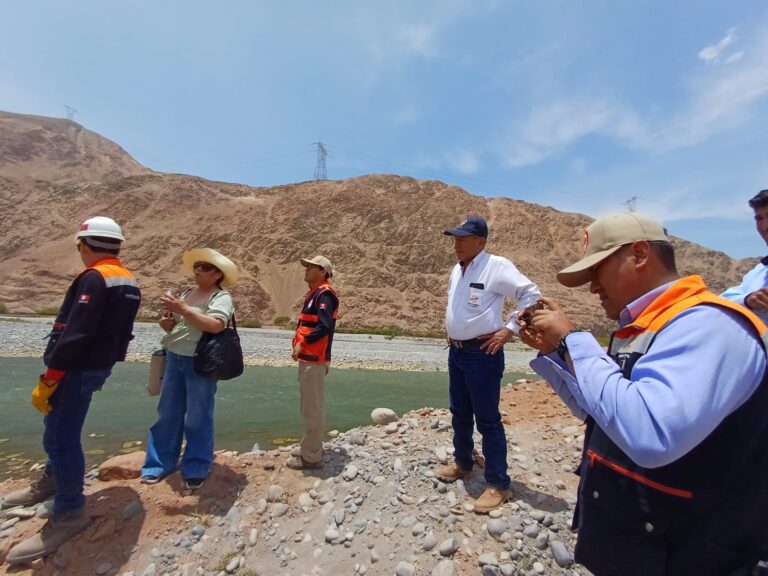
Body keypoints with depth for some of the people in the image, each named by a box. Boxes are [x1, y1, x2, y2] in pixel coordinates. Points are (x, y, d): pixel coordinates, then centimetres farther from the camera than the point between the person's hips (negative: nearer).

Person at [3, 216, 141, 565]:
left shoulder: (94, 278, -20)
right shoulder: (128, 281, 9)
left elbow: (74, 335, -24)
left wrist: (47, 380, -18)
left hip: (78, 369, -10)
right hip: (97, 366, 10)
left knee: (60, 438, 0)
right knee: (60, 428, 27)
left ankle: (70, 514, 11)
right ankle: (52, 481, 45)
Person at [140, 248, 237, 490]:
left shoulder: (221, 297, -9)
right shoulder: (187, 294, 13)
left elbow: (216, 325, -27)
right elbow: (173, 327, 20)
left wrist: (183, 309, -26)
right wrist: (166, 321, -3)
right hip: (174, 359, 7)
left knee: (197, 419, 4)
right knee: (168, 414, 16)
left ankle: (196, 469, 20)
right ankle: (160, 463, 32)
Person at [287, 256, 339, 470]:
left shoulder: (324, 293, -13)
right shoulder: (315, 293, 18)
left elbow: (325, 326, -25)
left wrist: (302, 343, -18)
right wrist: (300, 346, 10)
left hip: (314, 360, -10)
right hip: (308, 359, 10)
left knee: (313, 409, -1)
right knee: (310, 408, 18)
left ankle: (311, 457, 10)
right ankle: (311, 449, 31)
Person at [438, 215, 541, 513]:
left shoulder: (497, 266, -14)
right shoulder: (457, 270, 11)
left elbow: (531, 294, -18)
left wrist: (509, 329, -19)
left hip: (482, 354, -8)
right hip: (456, 351, 8)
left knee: (487, 419, 1)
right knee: (460, 414, 20)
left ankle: (497, 483, 17)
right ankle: (463, 463, 39)